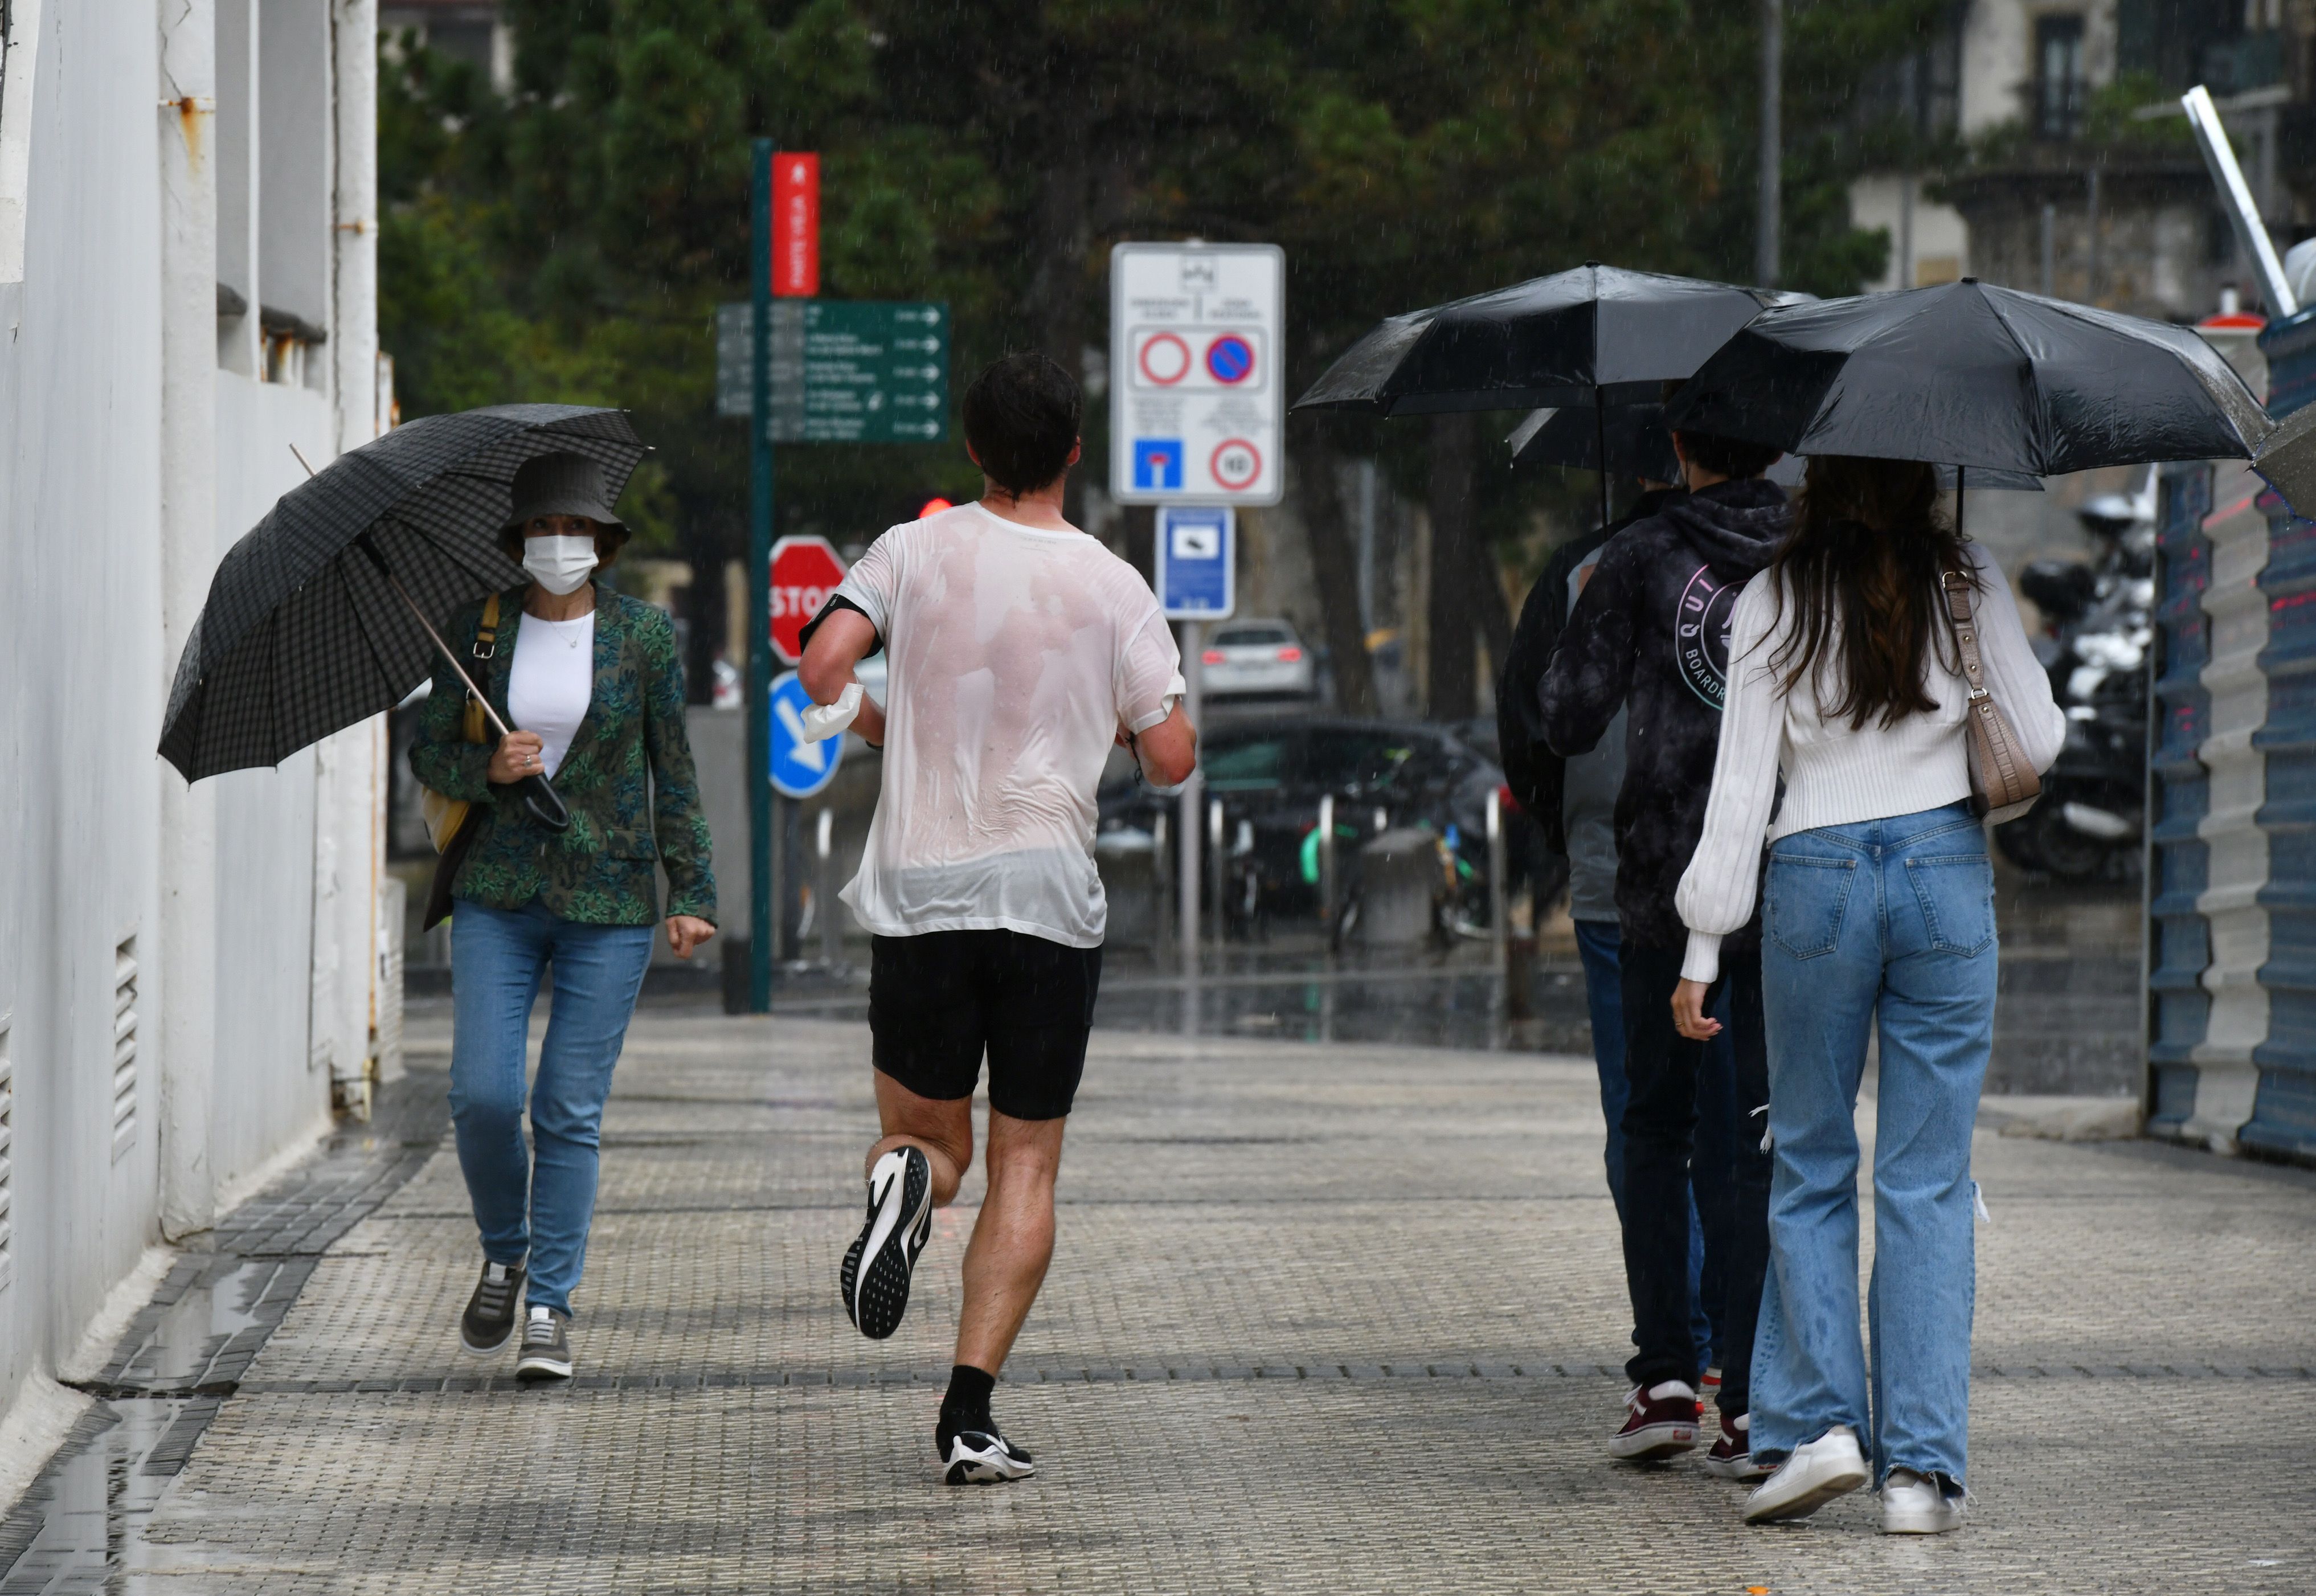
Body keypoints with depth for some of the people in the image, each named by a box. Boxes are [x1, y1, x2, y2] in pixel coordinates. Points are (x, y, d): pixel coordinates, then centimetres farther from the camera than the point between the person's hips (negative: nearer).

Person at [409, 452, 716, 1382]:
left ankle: (550, 1306, 7)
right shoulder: (476, 631, 4)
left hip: (608, 898, -1)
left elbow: (674, 774, 5)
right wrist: (488, 770, -12)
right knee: (481, 1096, -8)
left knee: (571, 1112, -3)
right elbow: (428, 755, 9)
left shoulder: (645, 635, 2)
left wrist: (691, 894, 1)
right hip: (498, 895, 1)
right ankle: (504, 1256, 19)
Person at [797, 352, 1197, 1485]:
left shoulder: (918, 550, 2)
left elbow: (824, 661, -10)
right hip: (1051, 898, -1)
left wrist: (876, 722, 11)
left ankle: (906, 1178, -22)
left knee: (930, 1133, 16)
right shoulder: (1112, 586, 0)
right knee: (1026, 1162, 6)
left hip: (919, 893, 1)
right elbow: (1171, 759, 0)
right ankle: (971, 1412, -6)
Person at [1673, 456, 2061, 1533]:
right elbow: (2040, 741, 1)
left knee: (1810, 1169, 12)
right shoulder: (1966, 580, 0)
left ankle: (1819, 1419, -2)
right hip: (1946, 870, 0)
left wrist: (1703, 948, 1)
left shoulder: (1774, 599, -1)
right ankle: (1922, 1465, -1)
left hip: (1815, 882, 0)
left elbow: (1741, 784, -3)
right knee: (1928, 1182, 3)